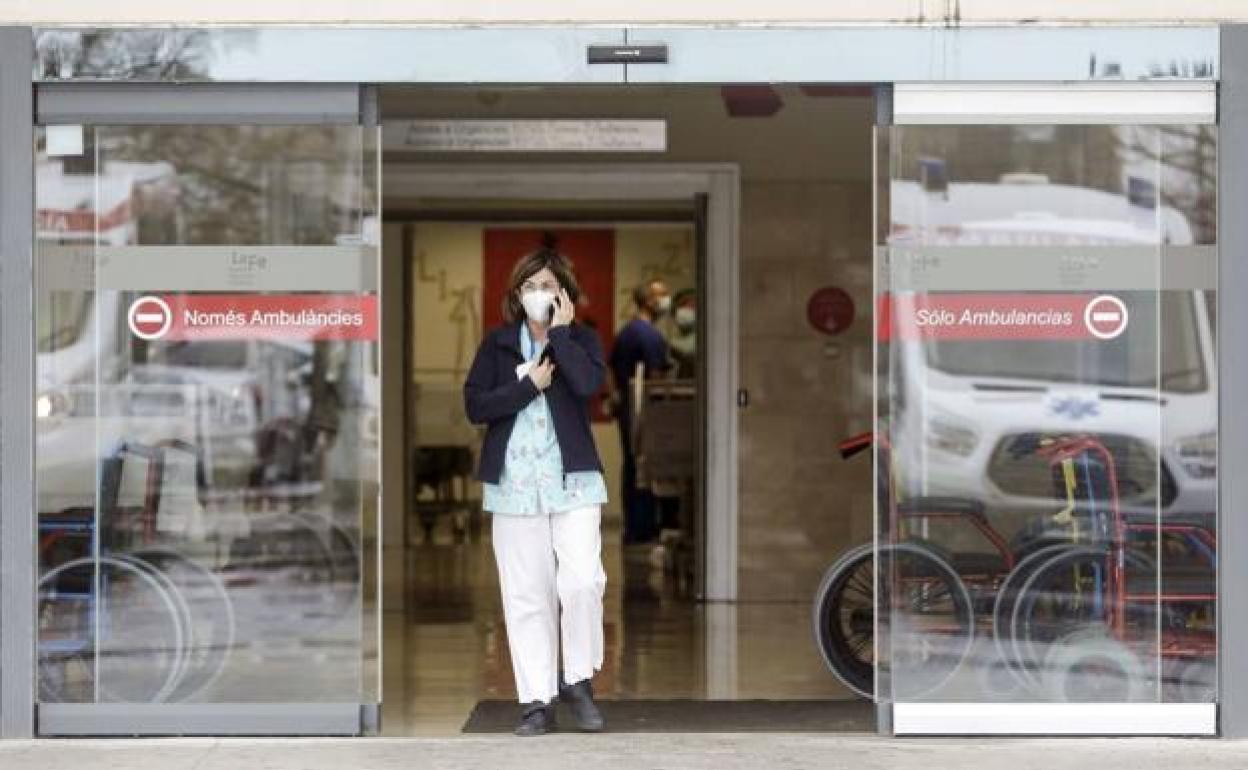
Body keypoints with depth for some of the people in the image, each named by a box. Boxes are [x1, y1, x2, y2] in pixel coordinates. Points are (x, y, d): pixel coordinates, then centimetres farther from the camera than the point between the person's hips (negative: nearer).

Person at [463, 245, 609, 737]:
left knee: (582, 580, -15)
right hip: (514, 484, 1)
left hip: (572, 481, -1)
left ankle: (577, 681, 5)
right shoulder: (497, 344, 7)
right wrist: (528, 385, -11)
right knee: (526, 596, 2)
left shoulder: (582, 339, 4)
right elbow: (474, 405, -3)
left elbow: (588, 383, -18)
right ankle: (537, 700, 8)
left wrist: (560, 332, -11)